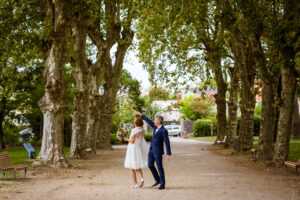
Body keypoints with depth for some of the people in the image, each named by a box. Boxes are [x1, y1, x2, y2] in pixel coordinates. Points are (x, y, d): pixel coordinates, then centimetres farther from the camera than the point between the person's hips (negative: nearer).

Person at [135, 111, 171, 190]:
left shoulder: (164, 130, -18)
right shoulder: (156, 127, 7)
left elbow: (167, 143, -19)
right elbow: (149, 121, 19)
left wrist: (168, 154, -20)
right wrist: (140, 114, 22)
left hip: (158, 151, -8)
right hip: (152, 149, 8)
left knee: (159, 167, -3)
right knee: (150, 165, 9)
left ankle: (162, 184, 6)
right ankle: (158, 180, 23)